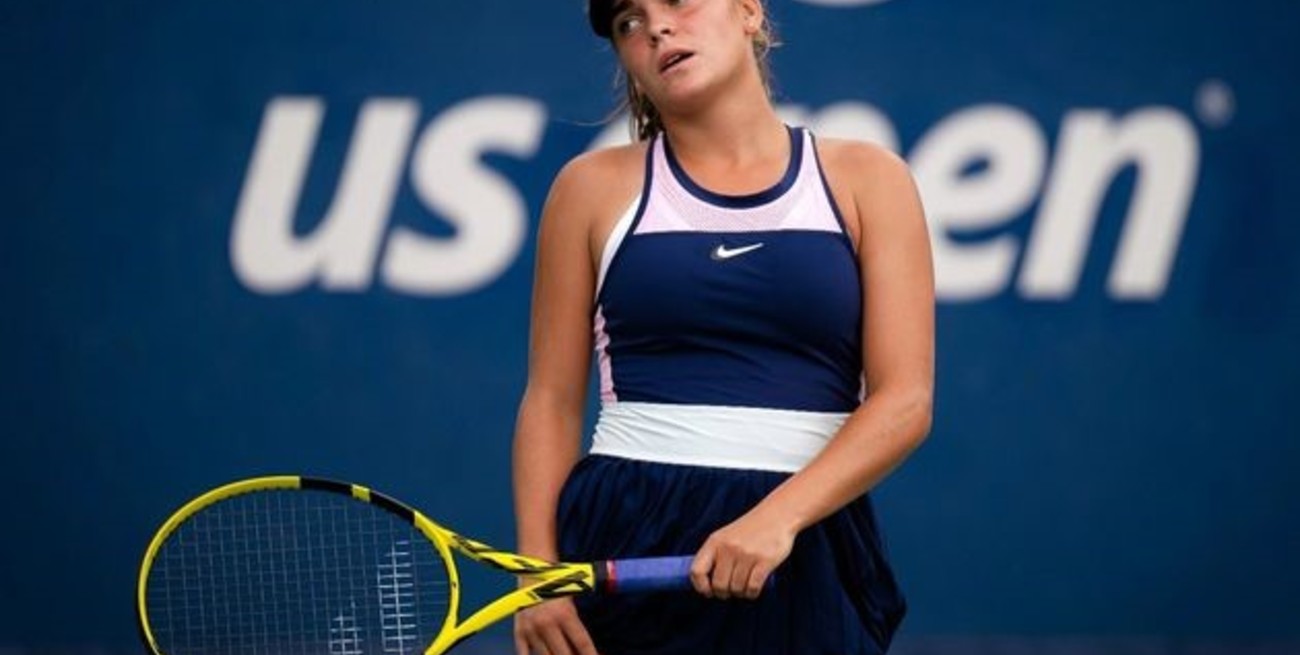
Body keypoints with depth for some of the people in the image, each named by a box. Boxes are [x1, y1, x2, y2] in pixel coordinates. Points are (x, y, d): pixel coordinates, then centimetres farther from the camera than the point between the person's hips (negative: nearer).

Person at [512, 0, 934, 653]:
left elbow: (904, 400, -4)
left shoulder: (865, 181, 4)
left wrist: (777, 516, -18)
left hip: (803, 545, 0)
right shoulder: (595, 187, 7)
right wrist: (539, 576, -6)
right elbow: (551, 402, 6)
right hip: (621, 557, 0)